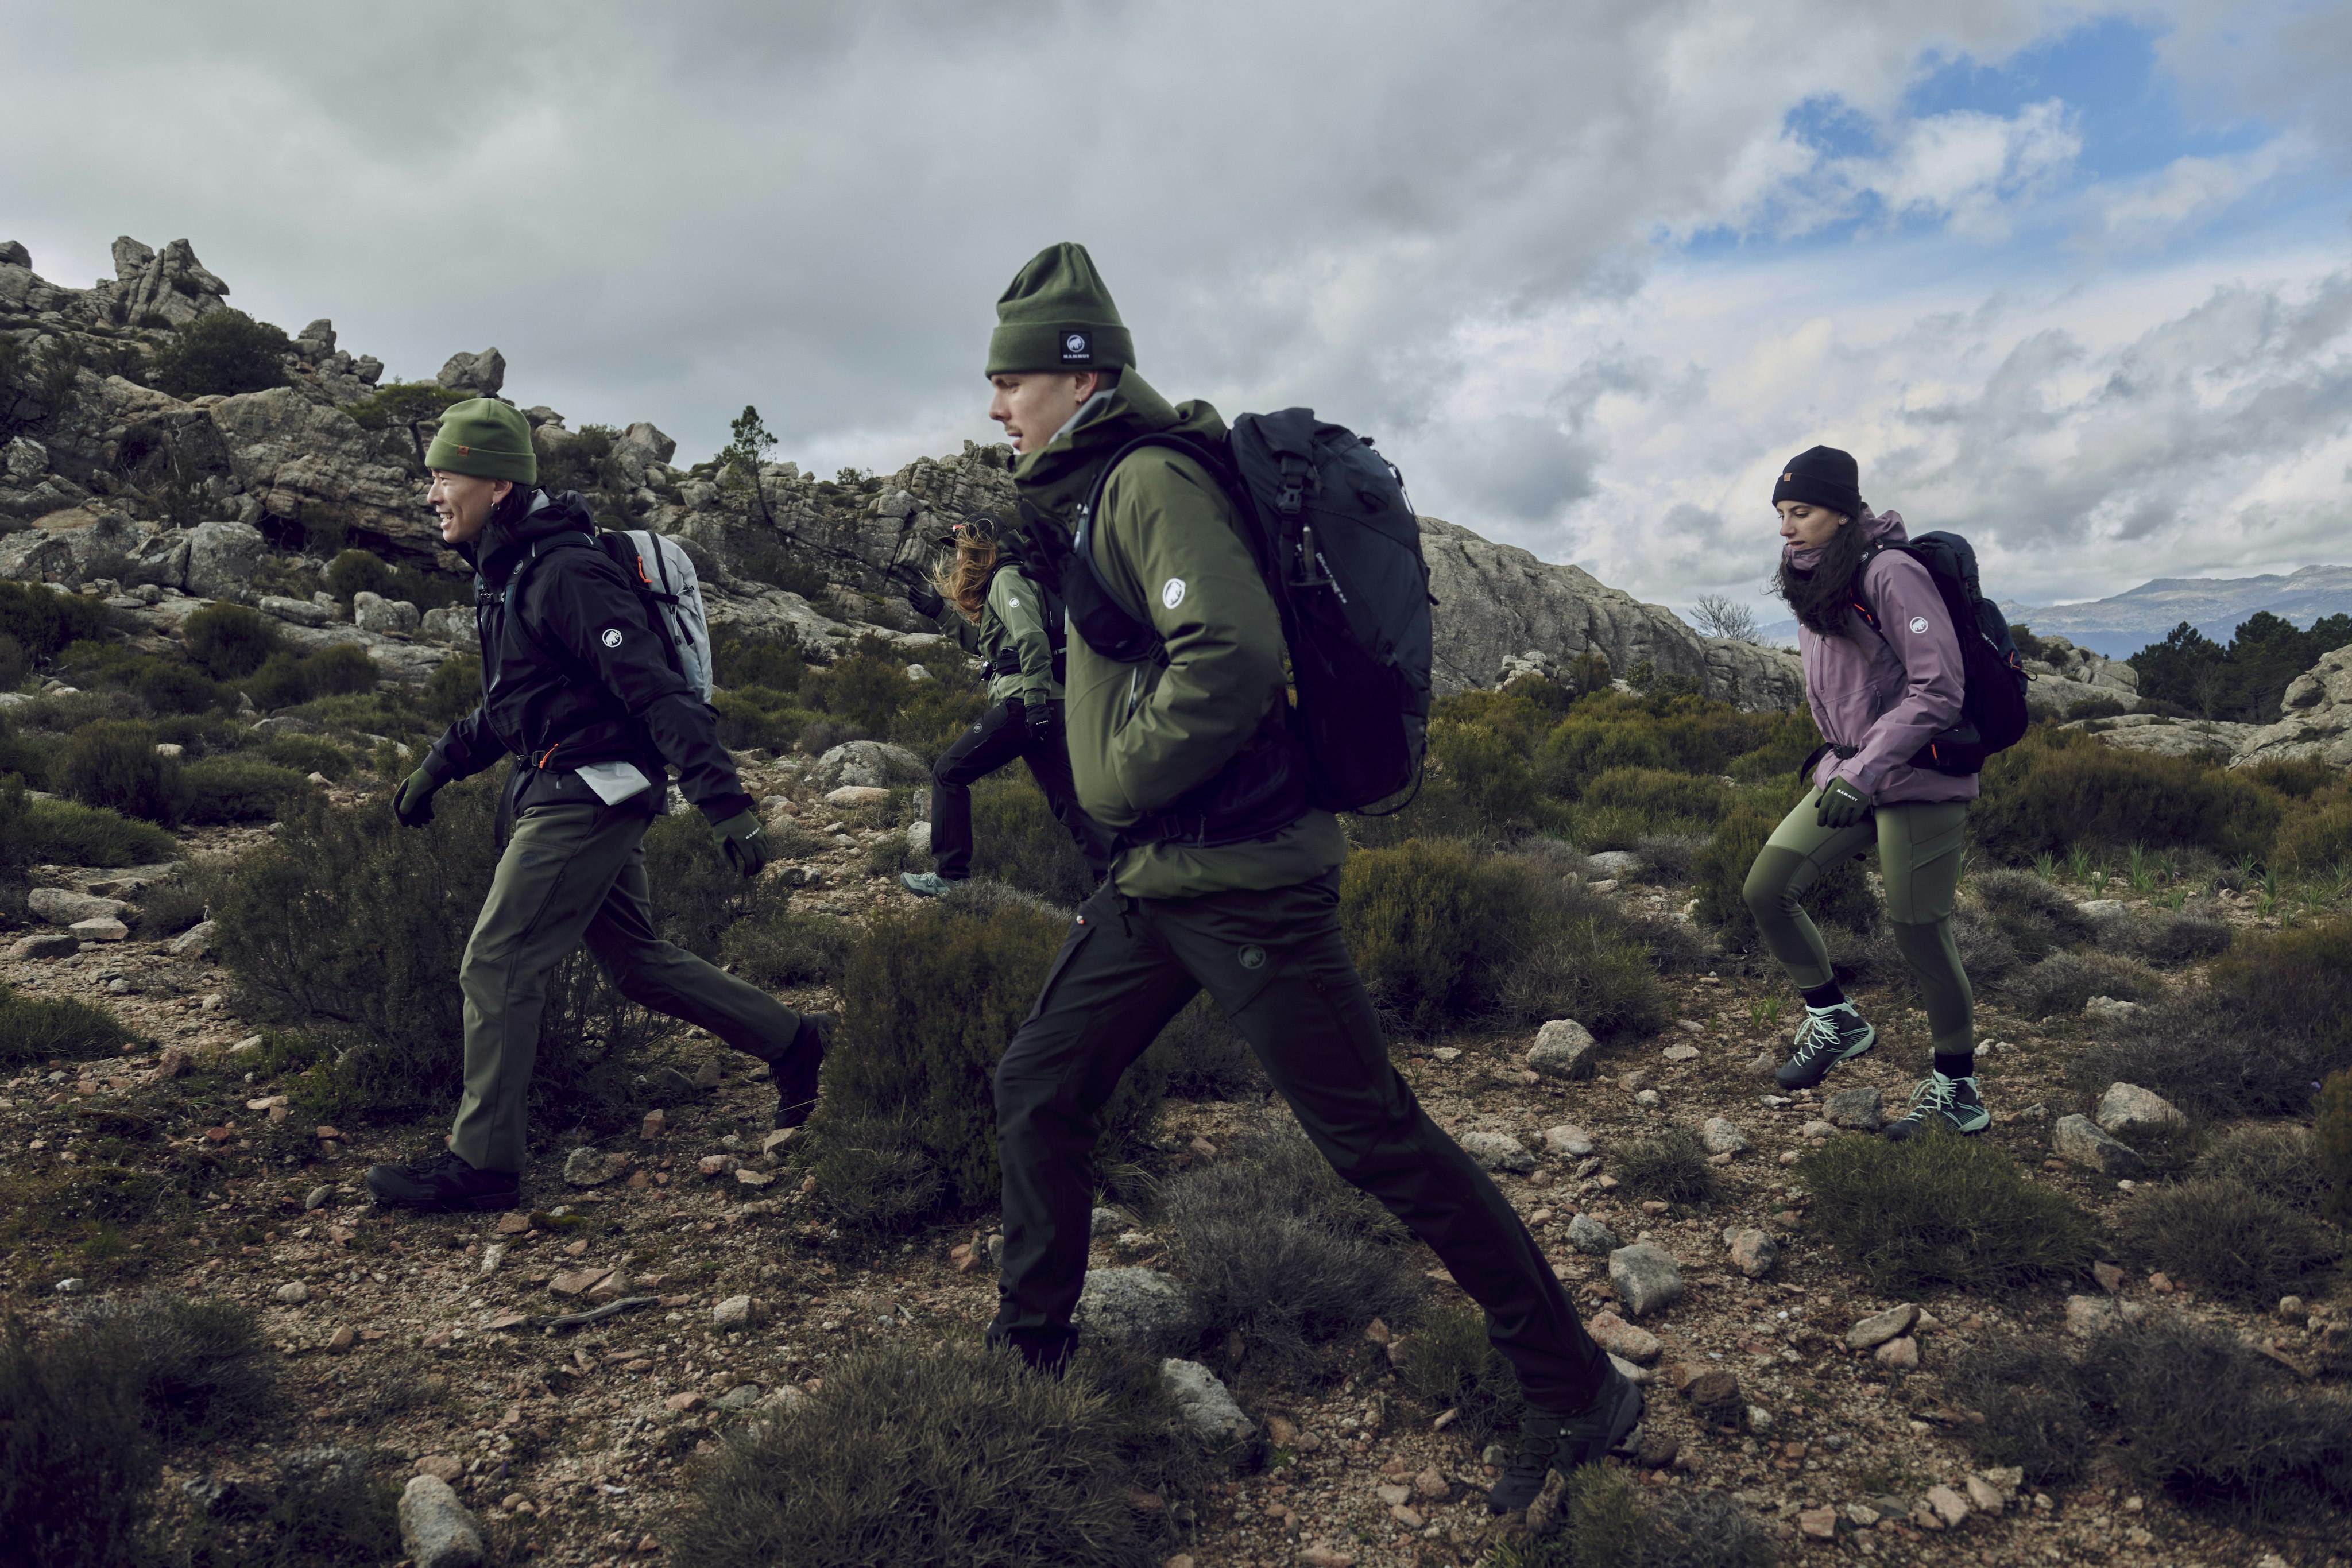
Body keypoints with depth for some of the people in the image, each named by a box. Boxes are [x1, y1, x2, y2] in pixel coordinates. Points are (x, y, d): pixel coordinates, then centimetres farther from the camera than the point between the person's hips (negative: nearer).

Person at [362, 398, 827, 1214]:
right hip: (568, 791, 10)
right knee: (636, 961, 16)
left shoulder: (566, 574, -19)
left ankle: (481, 1162, 8)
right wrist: (439, 765, 24)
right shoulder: (505, 573, 12)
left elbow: (659, 691, -26)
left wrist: (725, 802, -31)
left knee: (497, 967, -3)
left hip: (586, 796, -10)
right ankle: (791, 1041, 26)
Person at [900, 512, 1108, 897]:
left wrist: (1035, 700, -25)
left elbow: (1032, 637, -19)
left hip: (1022, 703, -10)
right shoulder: (999, 582, 25)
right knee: (1065, 797, 7)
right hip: (1041, 708, 10)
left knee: (948, 772, 0)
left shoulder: (1005, 579, -4)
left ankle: (951, 876, 2)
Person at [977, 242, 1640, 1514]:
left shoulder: (1151, 481, -15)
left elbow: (1232, 651, -30)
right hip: (1152, 879, 10)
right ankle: (1029, 1341, 34)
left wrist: (1121, 786, -19)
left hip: (1241, 881, -10)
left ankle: (1576, 1390, 13)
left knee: (1378, 1144, -2)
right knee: (1035, 1092, 14)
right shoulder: (1095, 492, 15)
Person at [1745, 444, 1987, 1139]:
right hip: (1850, 772, 8)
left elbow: (1938, 689, -21)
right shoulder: (1810, 583, 9)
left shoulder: (1892, 573, -17)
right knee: (1766, 889, -4)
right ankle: (1836, 1020, 15)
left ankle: (1956, 1086, 18)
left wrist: (1865, 773, -25)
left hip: (1917, 778, -8)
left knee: (1920, 932, -1)